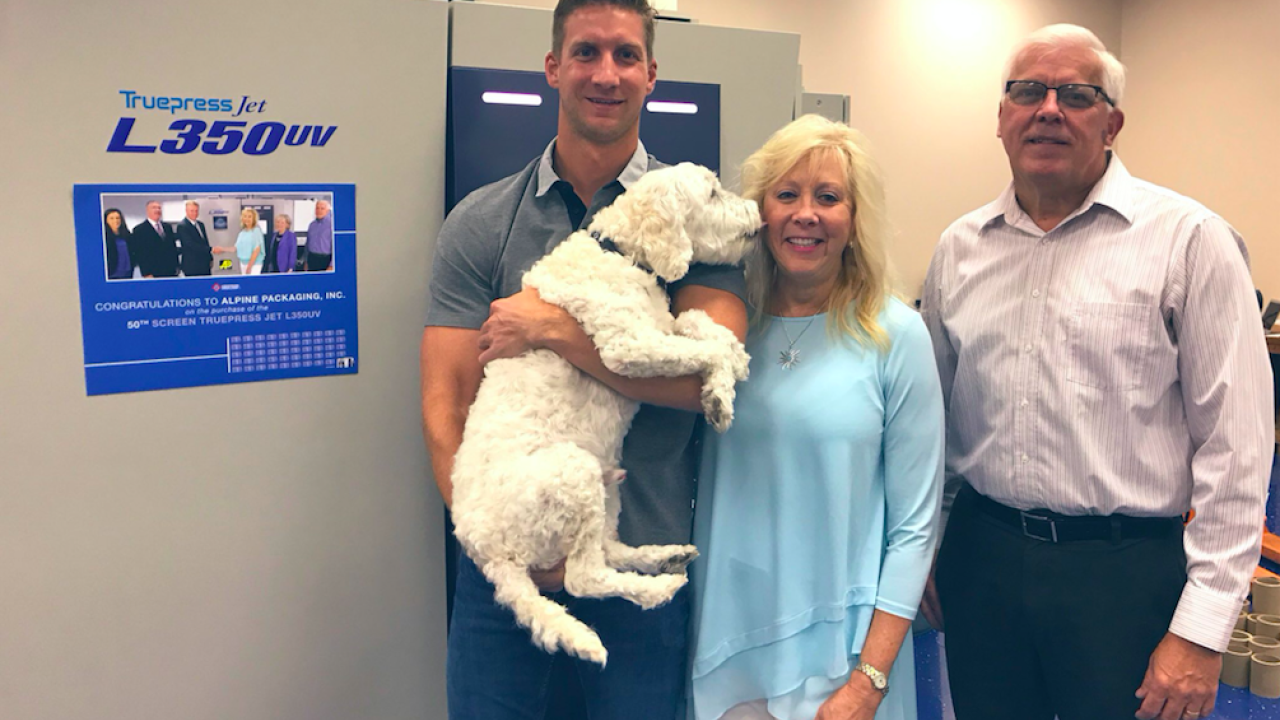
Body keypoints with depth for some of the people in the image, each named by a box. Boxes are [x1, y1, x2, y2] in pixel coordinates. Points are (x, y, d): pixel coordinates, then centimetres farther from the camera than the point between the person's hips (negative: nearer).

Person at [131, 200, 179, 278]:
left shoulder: (167, 227, 16)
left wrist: (176, 267, 12)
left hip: (172, 273, 5)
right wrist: (147, 274, -14)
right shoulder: (139, 229, -1)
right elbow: (140, 254, -7)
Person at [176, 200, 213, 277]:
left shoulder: (201, 224, 15)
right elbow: (191, 245, -20)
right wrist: (211, 249, -24)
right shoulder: (182, 226, -10)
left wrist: (210, 258, 16)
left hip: (206, 266, 7)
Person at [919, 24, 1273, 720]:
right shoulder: (960, 247, 6)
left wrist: (1201, 629, -10)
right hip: (980, 554, 4)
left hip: (1126, 572, -3)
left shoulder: (1188, 239, -7)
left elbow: (1233, 445, -9)